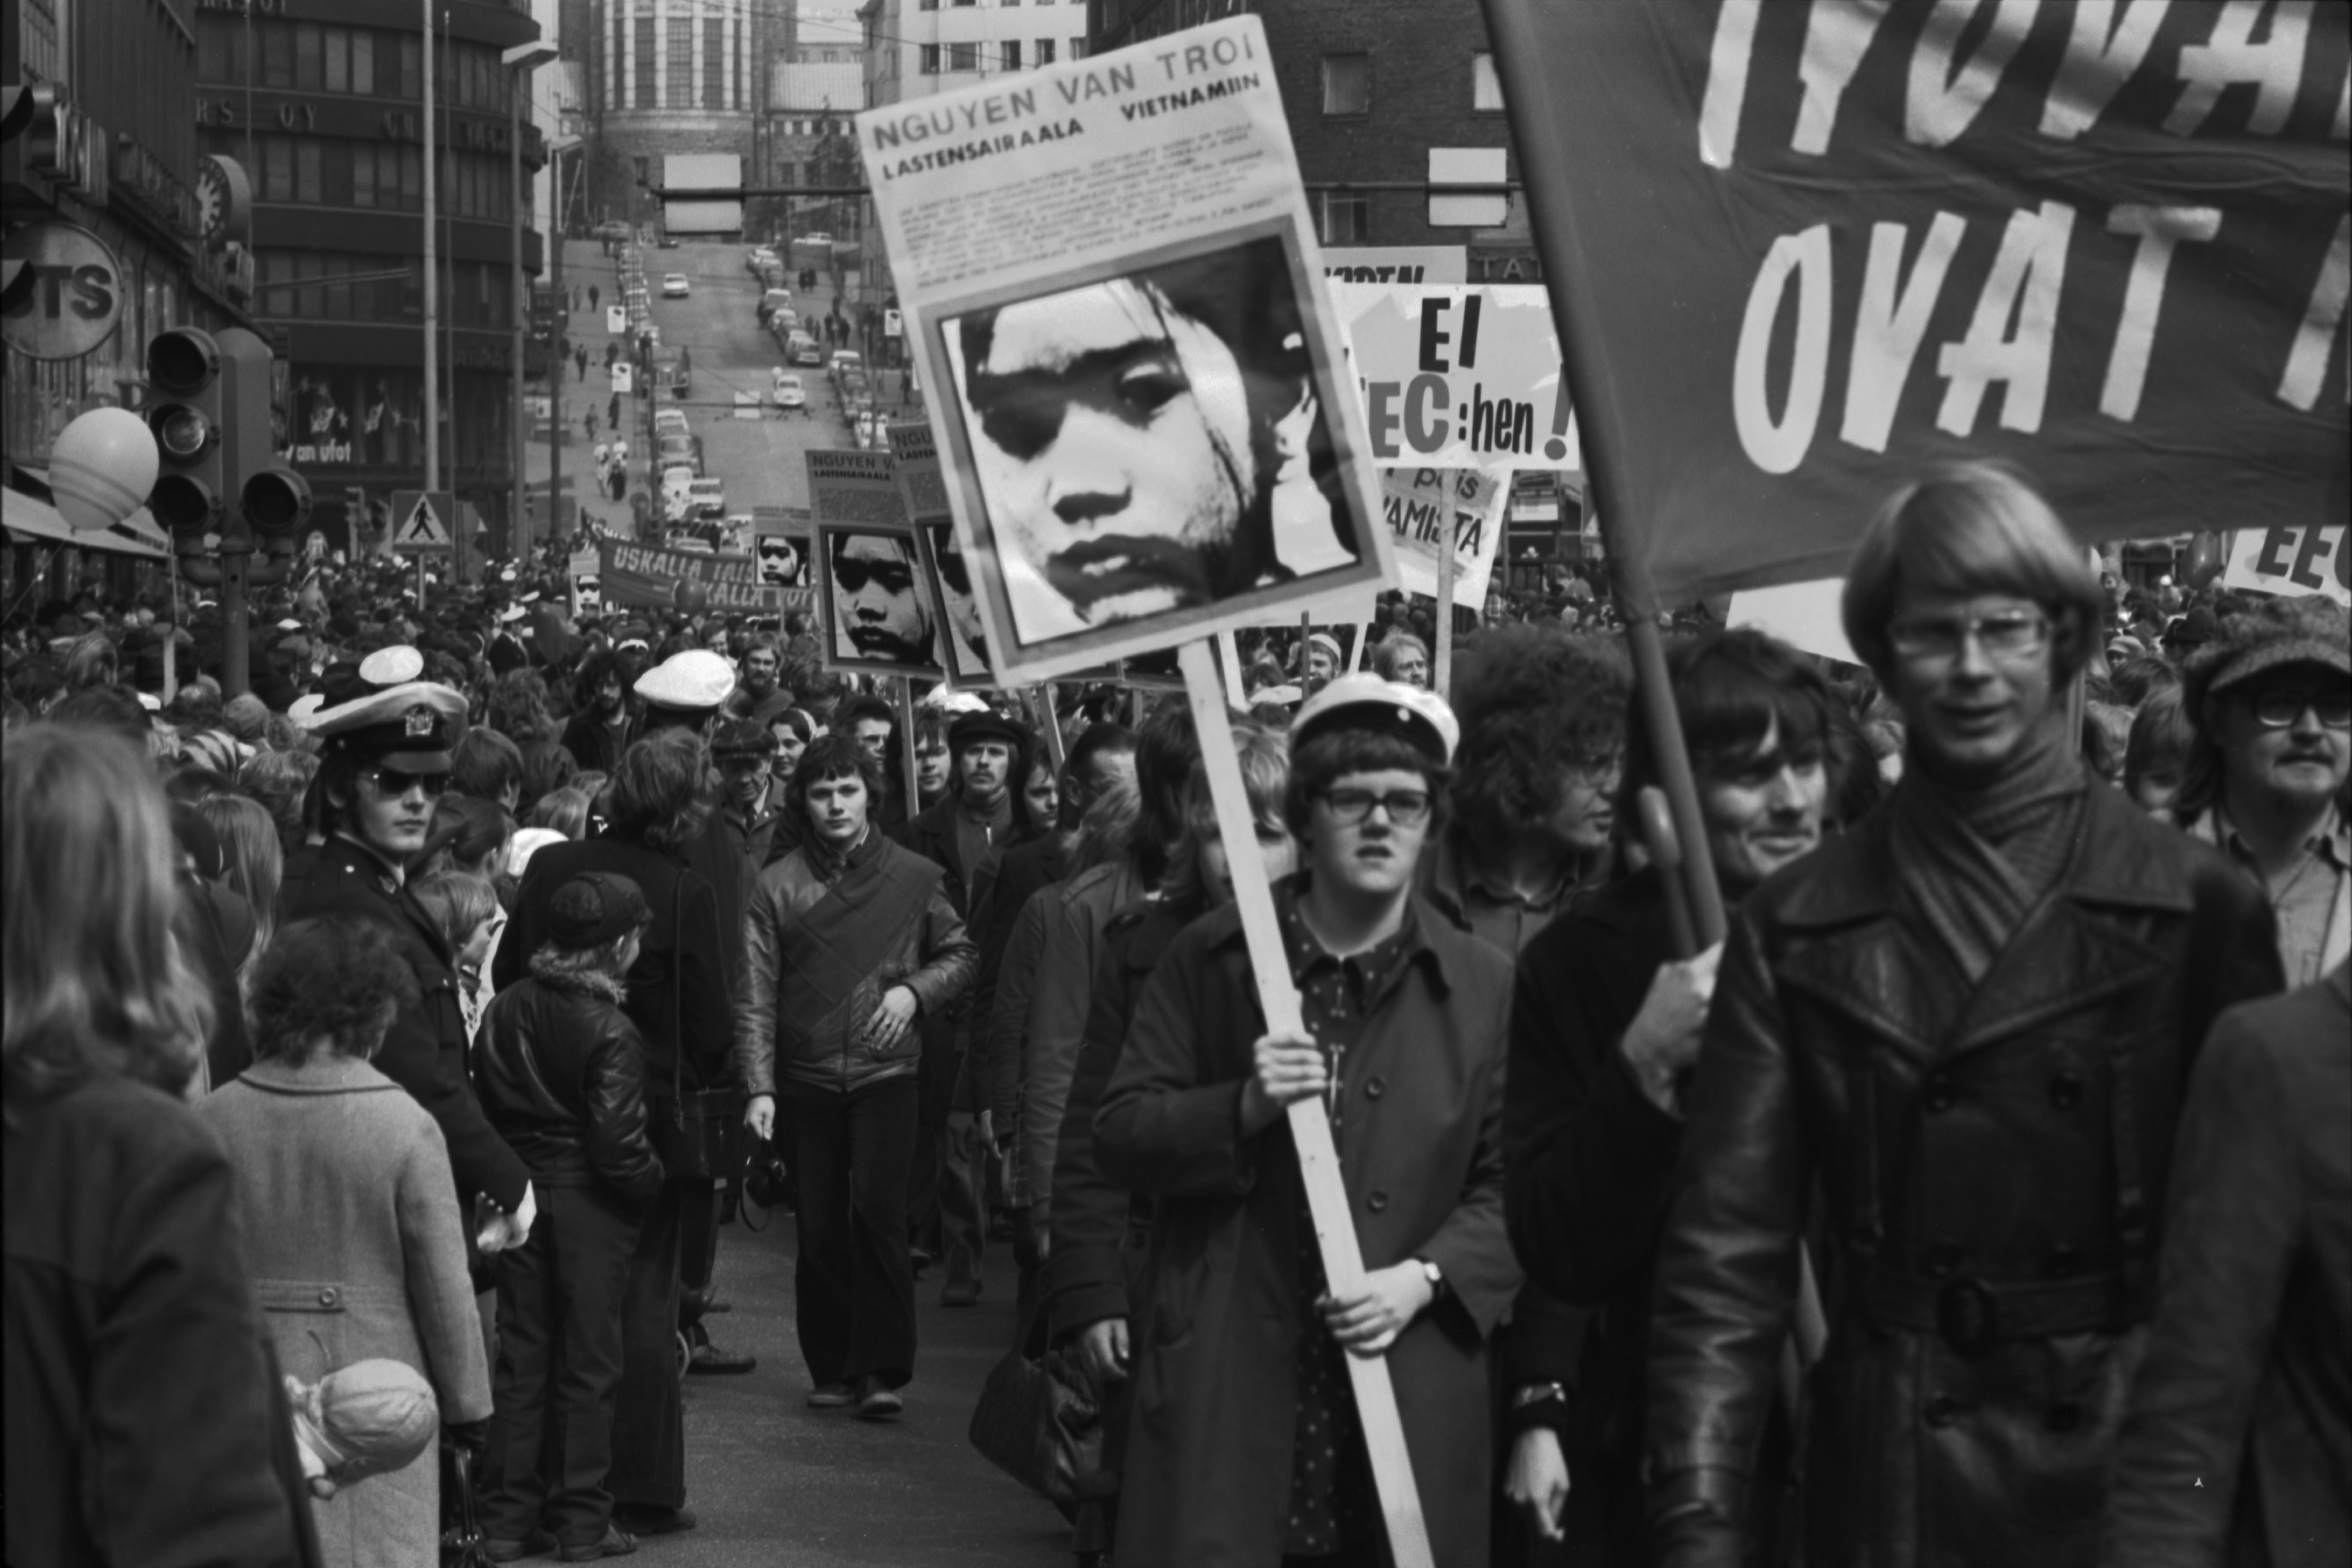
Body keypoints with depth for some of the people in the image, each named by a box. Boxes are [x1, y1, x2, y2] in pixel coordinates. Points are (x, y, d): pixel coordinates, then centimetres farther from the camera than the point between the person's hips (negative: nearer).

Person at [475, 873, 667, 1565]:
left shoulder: (506, 1009, 0)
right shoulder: (610, 1031, -17)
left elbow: (486, 1105, 5)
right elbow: (617, 1145, -21)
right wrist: (653, 1184, -4)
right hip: (590, 1202, -5)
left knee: (521, 1357, 12)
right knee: (588, 1363, 6)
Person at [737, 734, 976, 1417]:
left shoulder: (915, 877, 2)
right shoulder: (778, 887, 0)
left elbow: (959, 955, 13)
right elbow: (756, 998, -1)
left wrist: (914, 989, -7)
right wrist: (759, 1087, -9)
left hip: (885, 1075, -1)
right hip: (807, 1080, 1)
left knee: (877, 1208, -16)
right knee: (820, 1230, 5)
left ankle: (882, 1368, -10)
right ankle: (832, 1368, 18)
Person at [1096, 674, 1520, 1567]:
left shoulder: (1481, 987, 7)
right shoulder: (1211, 958, 6)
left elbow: (1512, 1184, 6)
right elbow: (1120, 1138, 4)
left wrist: (1425, 1278, -10)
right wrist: (1241, 1107, -13)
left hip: (1410, 1394, 1)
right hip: (1222, 1381, -1)